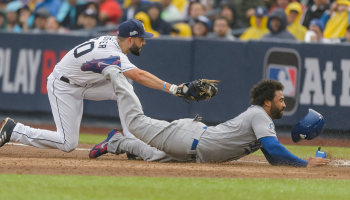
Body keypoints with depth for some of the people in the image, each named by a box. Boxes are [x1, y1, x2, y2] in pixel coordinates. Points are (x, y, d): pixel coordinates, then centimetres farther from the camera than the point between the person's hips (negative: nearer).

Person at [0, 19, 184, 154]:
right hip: (63, 86, -9)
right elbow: (139, 76, -41)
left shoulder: (111, 41, -4)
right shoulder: (111, 54, -31)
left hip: (83, 83, 9)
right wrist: (171, 88, -46)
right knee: (68, 144, -10)